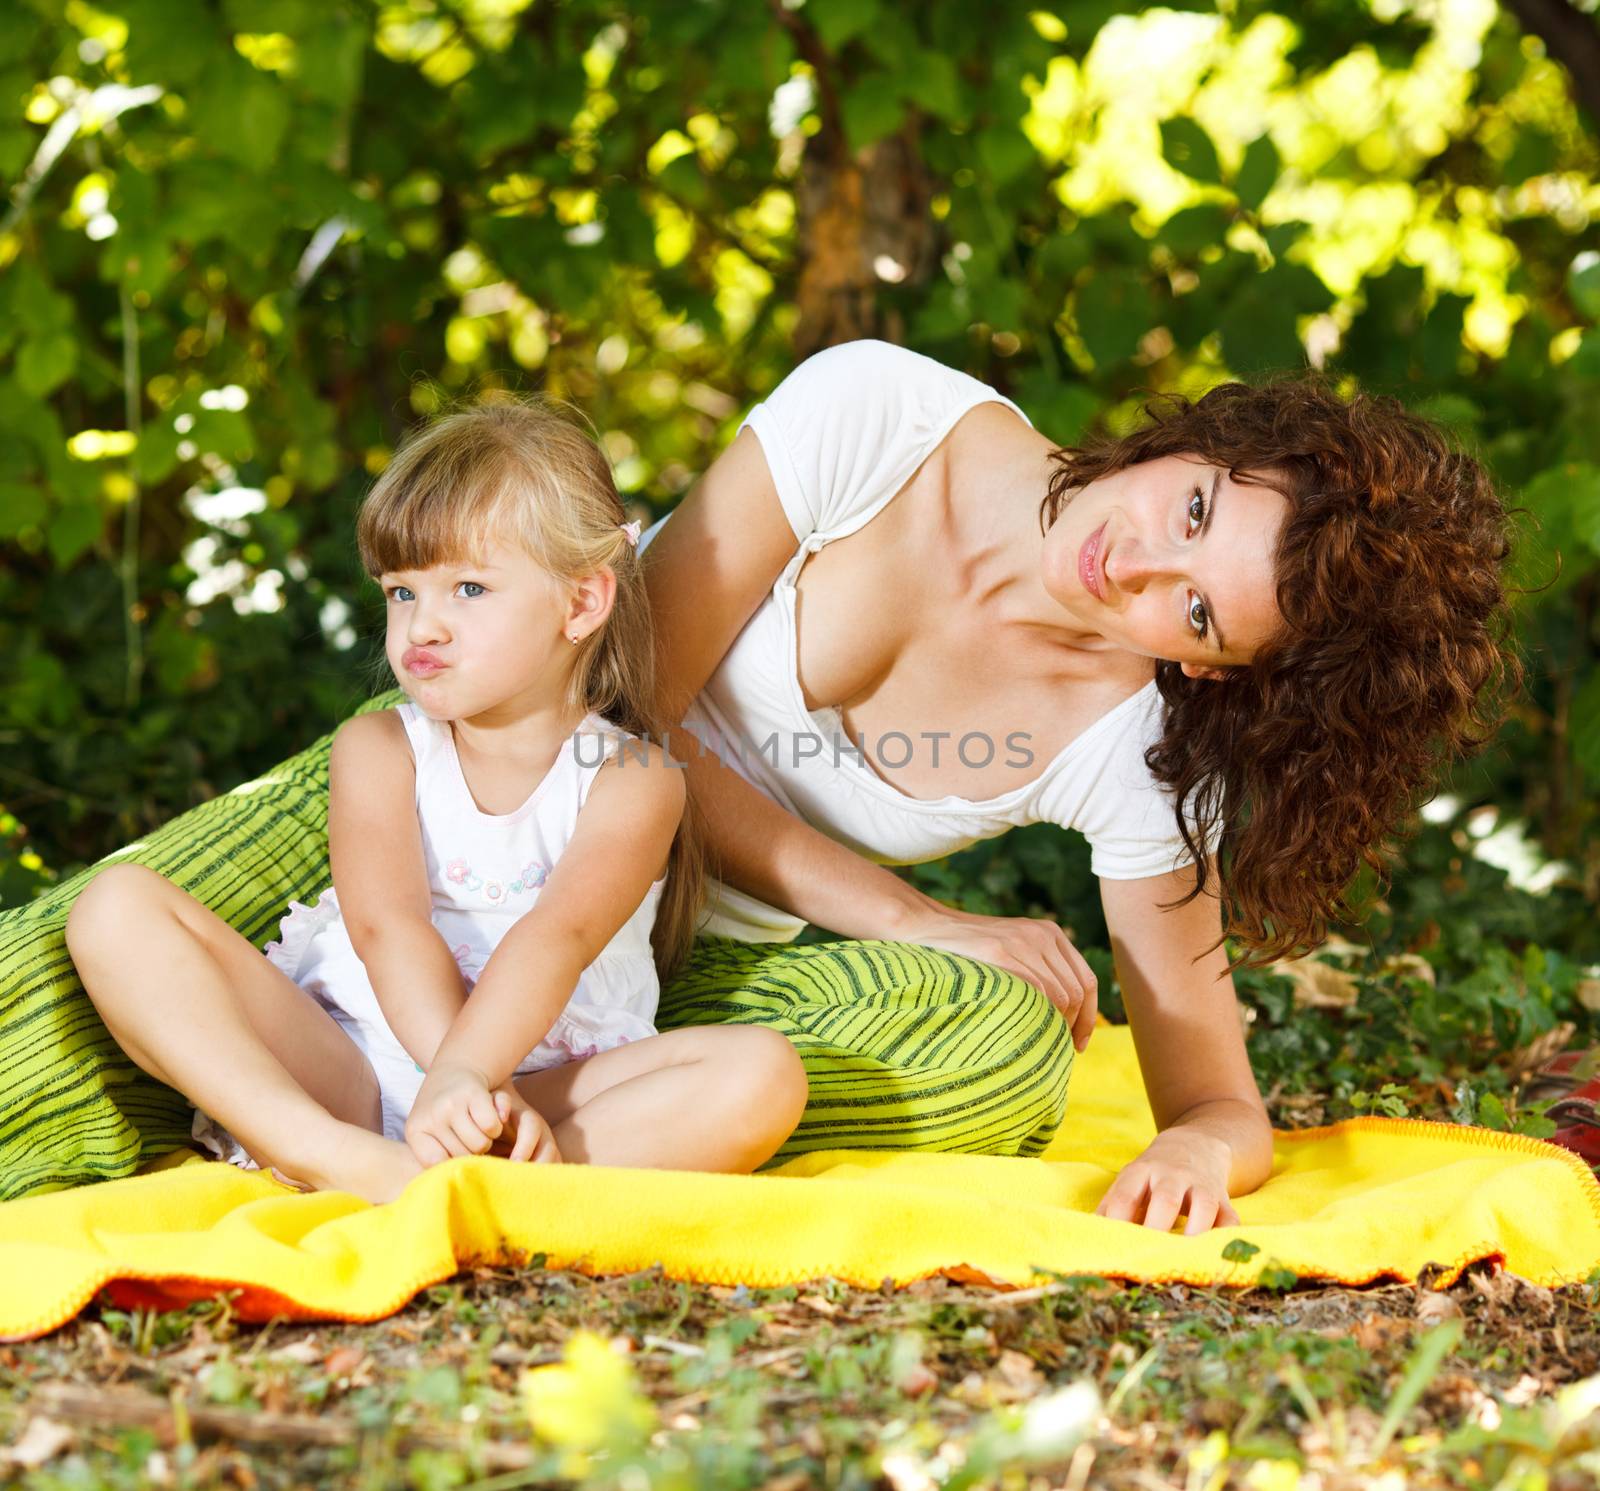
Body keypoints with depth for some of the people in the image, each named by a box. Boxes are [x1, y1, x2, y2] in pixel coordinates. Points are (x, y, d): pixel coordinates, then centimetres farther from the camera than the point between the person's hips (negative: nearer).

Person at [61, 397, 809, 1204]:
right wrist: (470, 1084, -29)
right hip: (341, 1068, 2)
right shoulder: (377, 749, 9)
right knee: (116, 904, -14)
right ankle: (330, 1156, -36)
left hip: (546, 1089, -1)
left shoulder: (634, 780, 4)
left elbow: (558, 936, -17)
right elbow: (387, 927, -10)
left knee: (761, 1075, -27)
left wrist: (461, 1078, -36)